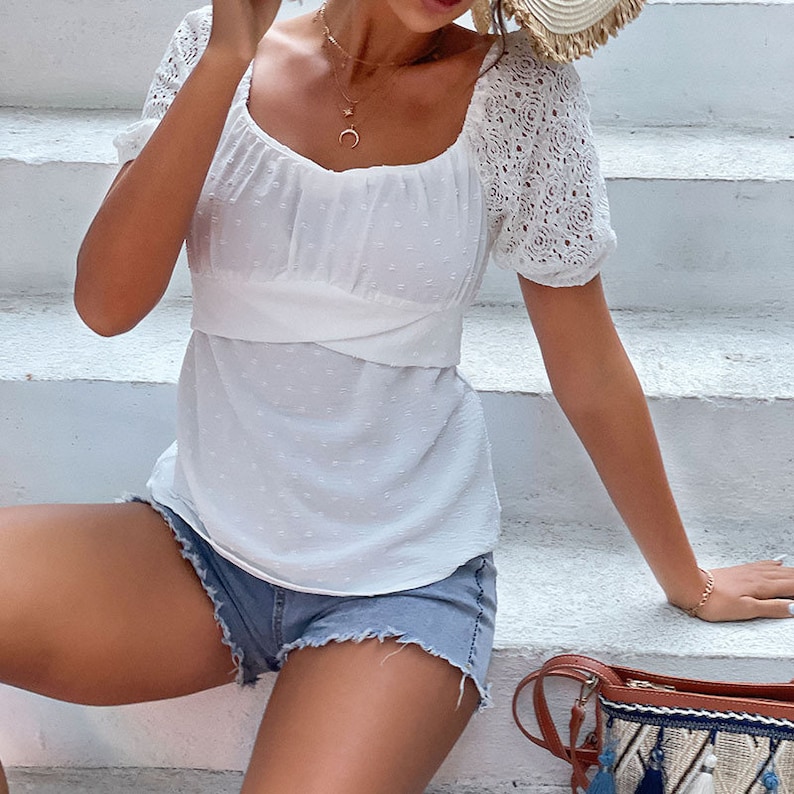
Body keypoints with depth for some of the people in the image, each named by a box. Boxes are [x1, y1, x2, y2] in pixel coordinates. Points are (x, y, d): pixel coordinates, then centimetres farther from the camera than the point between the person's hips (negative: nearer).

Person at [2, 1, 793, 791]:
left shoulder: (519, 94, -7)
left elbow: (588, 373, 1)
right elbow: (108, 303, -13)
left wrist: (688, 582, 9)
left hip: (402, 575, -1)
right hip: (200, 543, 2)